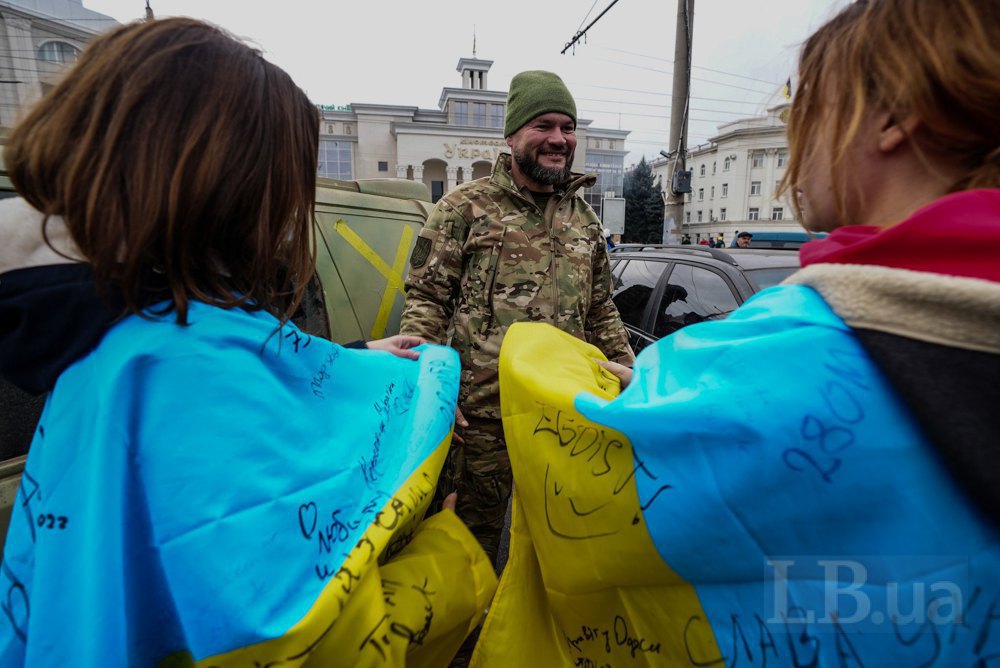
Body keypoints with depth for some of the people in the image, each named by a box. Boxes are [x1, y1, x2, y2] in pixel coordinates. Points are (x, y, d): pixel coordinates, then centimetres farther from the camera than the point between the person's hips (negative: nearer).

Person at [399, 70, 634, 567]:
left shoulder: (585, 221, 14)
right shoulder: (466, 207, -1)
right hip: (479, 413, -4)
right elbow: (425, 299, -4)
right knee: (475, 532, 11)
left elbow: (602, 315, 19)